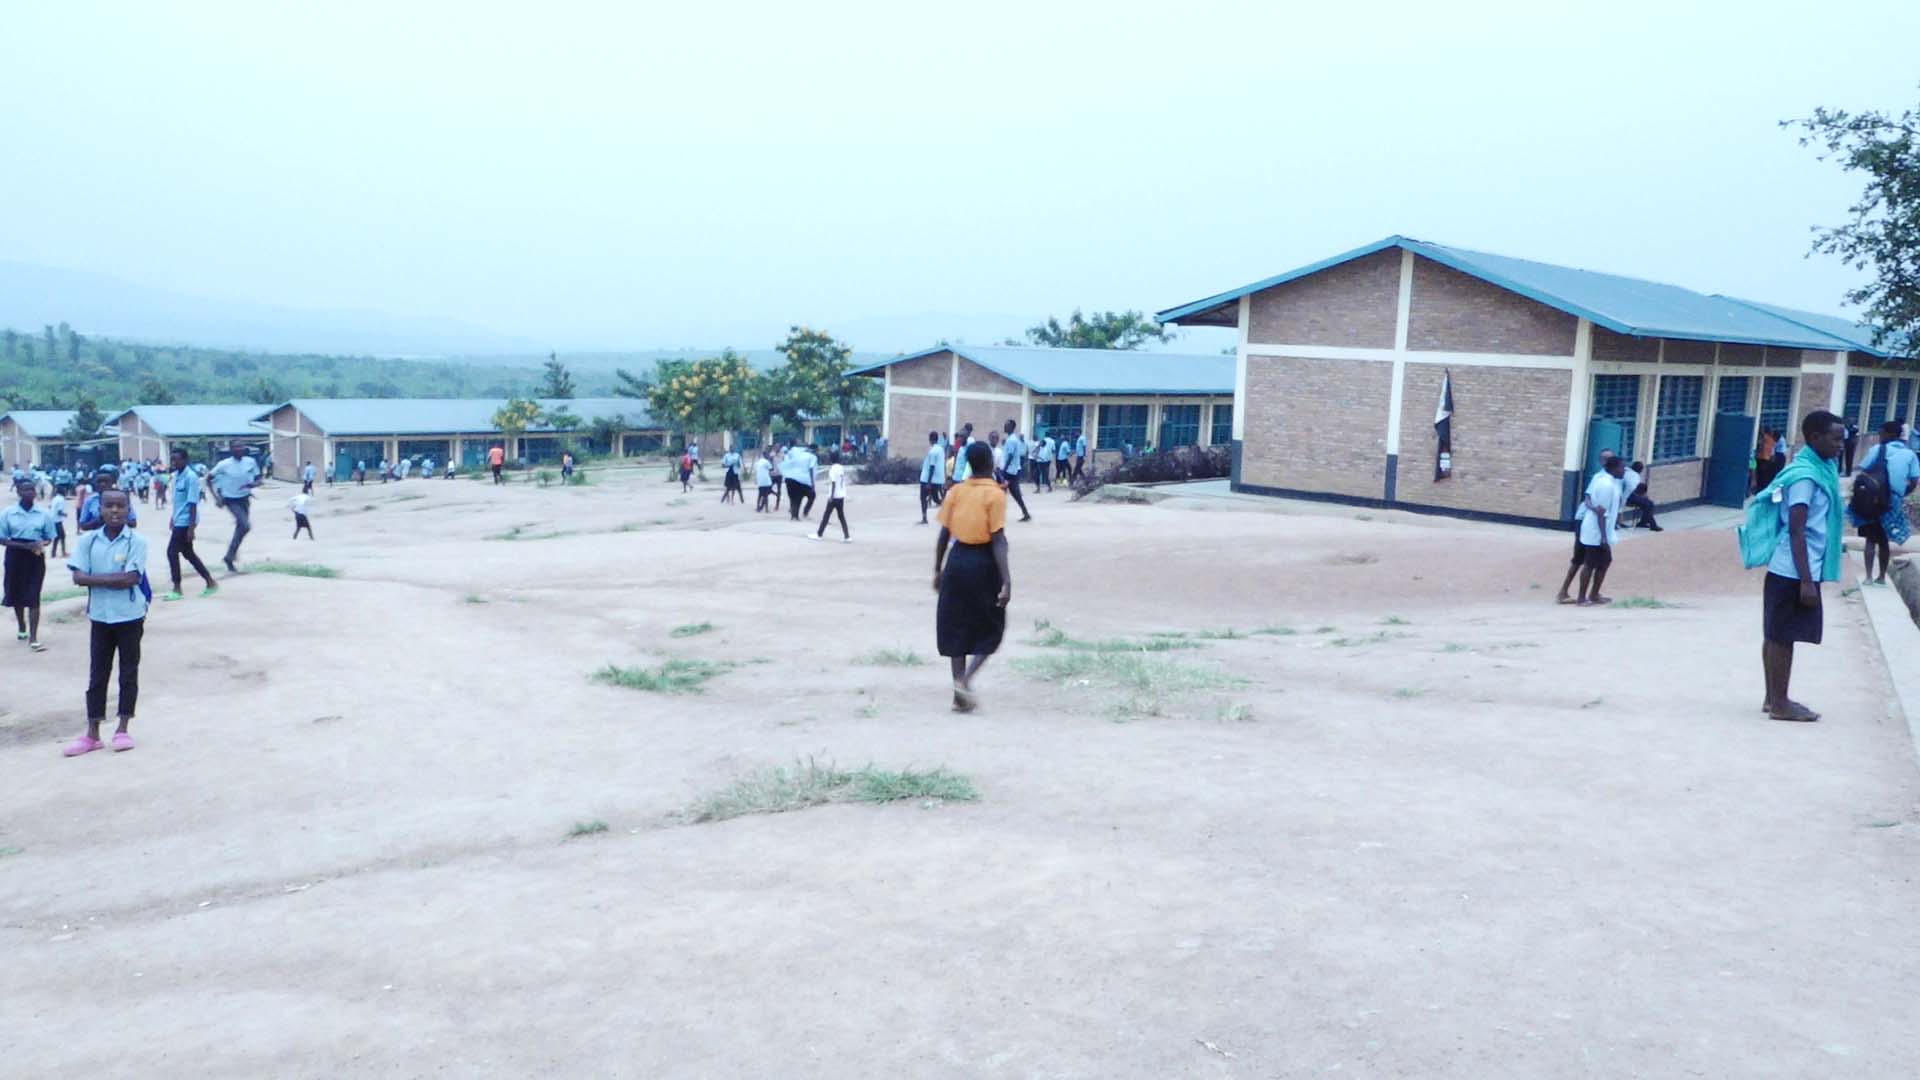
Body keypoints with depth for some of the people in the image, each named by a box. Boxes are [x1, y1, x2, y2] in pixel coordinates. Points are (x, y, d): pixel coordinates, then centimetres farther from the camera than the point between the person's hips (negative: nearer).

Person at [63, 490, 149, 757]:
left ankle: (122, 729, 18)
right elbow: (78, 578, -10)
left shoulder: (136, 541, -10)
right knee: (97, 675, 8)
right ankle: (92, 734, 14)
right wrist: (114, 577, -17)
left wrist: (96, 578, -15)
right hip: (100, 617, 3)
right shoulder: (88, 541, -1)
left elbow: (130, 579, -18)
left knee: (128, 673, 7)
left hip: (130, 617, -3)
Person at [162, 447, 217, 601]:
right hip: (179, 521, 9)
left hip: (185, 522, -9)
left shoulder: (191, 477, -17)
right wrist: (173, 519, 21)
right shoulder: (176, 476, 9)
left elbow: (193, 504, -19)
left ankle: (177, 590, 5)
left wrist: (191, 528, -21)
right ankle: (210, 583, 18)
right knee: (188, 553, 12)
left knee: (172, 552, -5)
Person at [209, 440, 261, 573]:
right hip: (231, 500, -5)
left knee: (241, 527, 12)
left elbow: (258, 480, 2)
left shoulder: (251, 462, -5)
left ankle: (229, 558, 30)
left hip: (244, 498, 5)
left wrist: (252, 484, -22)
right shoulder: (224, 464, -15)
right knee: (245, 526, -20)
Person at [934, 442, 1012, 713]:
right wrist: (1006, 581, -17)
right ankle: (965, 680, -8)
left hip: (957, 560, 4)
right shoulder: (995, 495, -10)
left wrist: (938, 570, 15)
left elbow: (944, 534, 5)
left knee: (957, 628, 11)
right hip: (983, 563, -4)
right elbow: (998, 540, -16)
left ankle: (959, 692, 11)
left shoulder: (956, 492, 4)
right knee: (990, 628, 10)